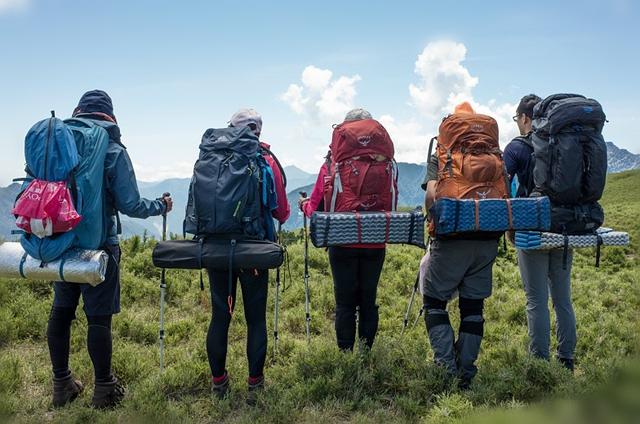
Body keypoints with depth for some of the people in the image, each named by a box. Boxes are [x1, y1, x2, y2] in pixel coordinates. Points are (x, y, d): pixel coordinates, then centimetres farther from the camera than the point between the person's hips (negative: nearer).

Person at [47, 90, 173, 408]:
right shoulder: (113, 151, -9)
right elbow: (130, 205, -11)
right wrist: (160, 206, 6)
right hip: (98, 245, -5)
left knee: (61, 312, 14)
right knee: (98, 317, 2)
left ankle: (62, 385, 26)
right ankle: (104, 390, 13)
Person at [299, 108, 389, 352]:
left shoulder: (333, 164, -8)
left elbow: (317, 208, -2)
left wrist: (304, 205, 19)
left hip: (343, 243, -2)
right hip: (375, 244, 2)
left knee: (345, 302, 7)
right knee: (368, 301, 13)